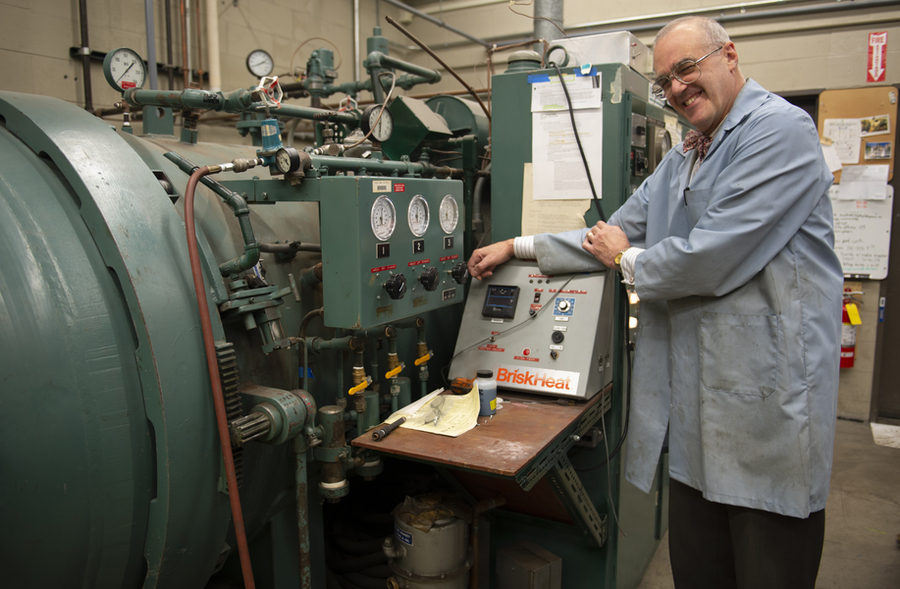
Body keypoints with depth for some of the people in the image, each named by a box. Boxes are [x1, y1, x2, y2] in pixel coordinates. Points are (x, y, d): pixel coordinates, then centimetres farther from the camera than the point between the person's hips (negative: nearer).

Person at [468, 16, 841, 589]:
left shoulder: (781, 129, -12)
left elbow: (710, 258, -21)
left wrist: (627, 260, -3)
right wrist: (518, 247, 14)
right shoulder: (679, 162, 18)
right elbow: (616, 236, 19)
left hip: (768, 393, -8)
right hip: (694, 397, 8)